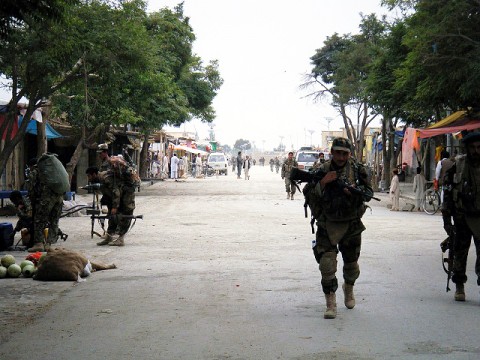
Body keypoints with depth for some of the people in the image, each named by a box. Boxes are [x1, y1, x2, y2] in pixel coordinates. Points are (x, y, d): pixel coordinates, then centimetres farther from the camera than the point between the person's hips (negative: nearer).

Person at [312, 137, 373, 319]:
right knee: (327, 264, -13)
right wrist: (322, 182, -23)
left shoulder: (357, 169, -2)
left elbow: (369, 193, -1)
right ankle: (331, 304, -5)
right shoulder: (322, 170, -3)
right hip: (327, 225, -1)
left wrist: (354, 191, -21)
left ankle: (348, 288, 47)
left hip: (351, 224, 1)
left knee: (351, 264, 16)